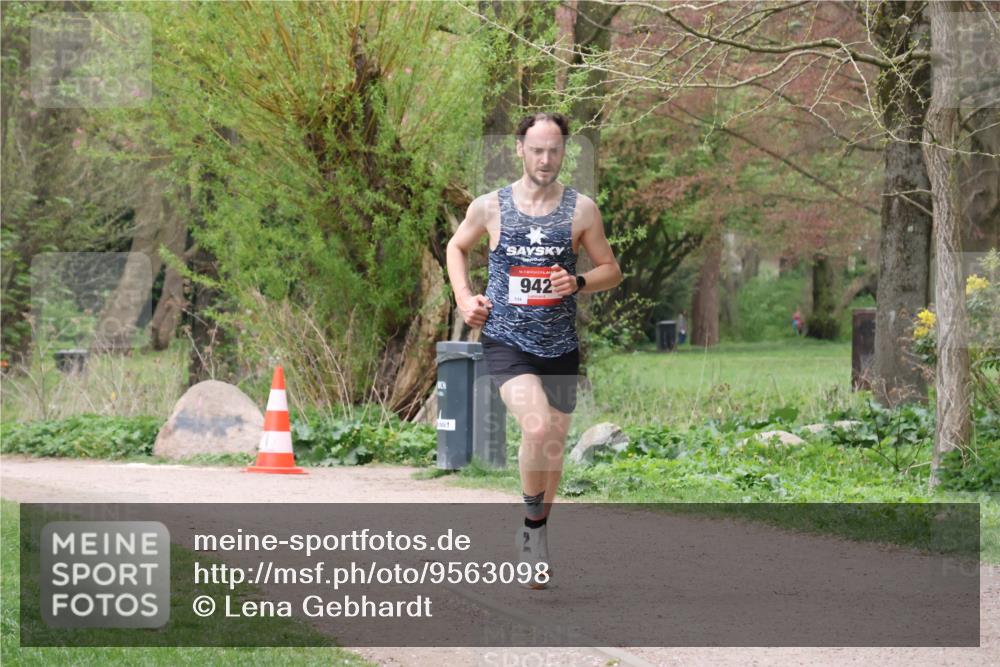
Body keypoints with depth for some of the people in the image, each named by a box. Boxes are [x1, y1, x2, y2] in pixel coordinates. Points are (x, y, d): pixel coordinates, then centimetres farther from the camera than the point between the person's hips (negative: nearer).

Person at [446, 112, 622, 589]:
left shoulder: (581, 209, 0)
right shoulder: (490, 207, -1)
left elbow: (611, 271, 8)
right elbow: (457, 247, 18)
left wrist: (577, 283, -12)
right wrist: (464, 297, 3)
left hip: (560, 346, 3)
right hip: (506, 341, -3)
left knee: (553, 444, 11)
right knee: (537, 428, -24)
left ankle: (535, 534, 32)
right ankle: (534, 528, -4)